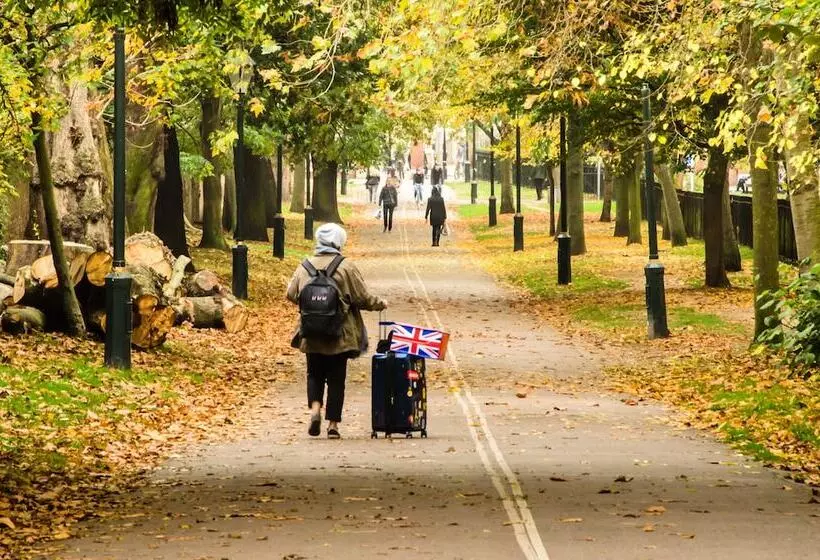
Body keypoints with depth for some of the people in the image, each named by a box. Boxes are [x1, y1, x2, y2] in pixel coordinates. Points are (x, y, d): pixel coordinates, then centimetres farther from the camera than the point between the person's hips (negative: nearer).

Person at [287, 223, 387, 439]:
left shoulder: (304, 267, -1)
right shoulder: (346, 267, -10)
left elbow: (291, 294, 6)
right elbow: (362, 298, -8)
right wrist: (380, 304, 12)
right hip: (339, 337, -2)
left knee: (315, 374, 16)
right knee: (336, 379, 6)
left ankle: (315, 406, -8)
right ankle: (333, 424, 7)